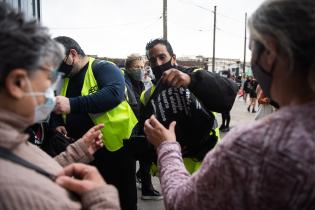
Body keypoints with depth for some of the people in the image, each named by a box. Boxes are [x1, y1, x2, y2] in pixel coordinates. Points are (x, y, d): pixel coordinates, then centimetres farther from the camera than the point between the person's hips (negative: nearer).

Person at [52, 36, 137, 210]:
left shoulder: (103, 68, -11)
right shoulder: (64, 78, 11)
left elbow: (115, 93, -31)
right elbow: (57, 108, 22)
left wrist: (72, 104, -39)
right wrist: (58, 123, 0)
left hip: (116, 145, -6)